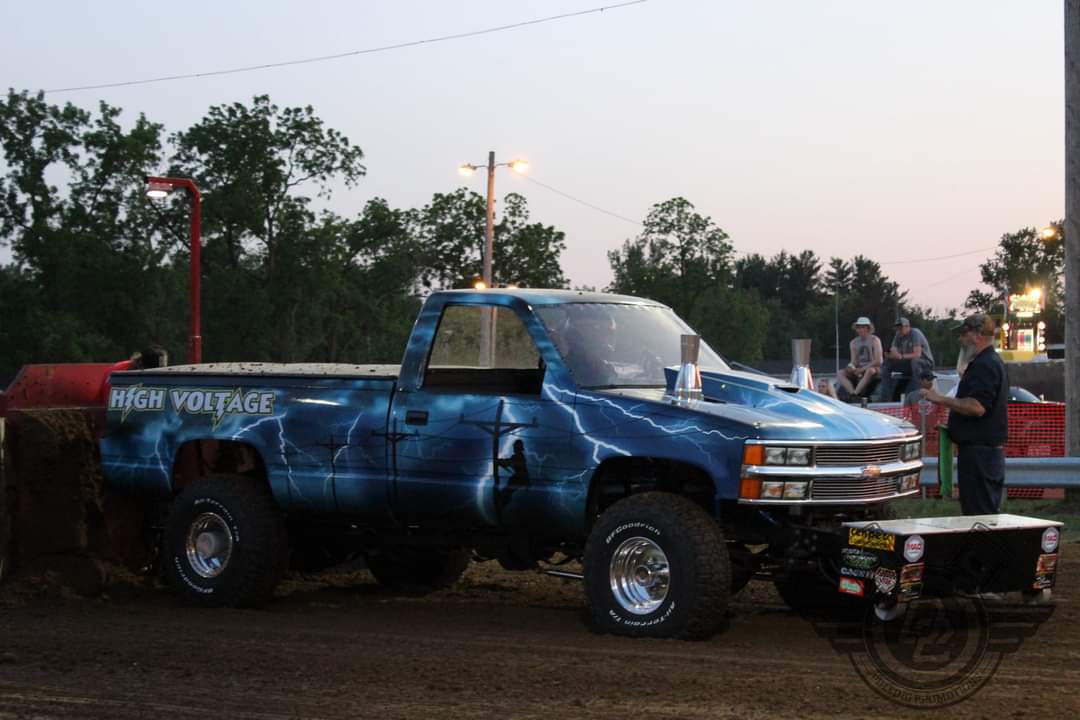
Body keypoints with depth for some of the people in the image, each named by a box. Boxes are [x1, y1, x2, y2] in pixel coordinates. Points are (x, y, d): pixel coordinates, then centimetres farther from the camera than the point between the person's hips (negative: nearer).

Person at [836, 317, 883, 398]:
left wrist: (862, 369, -18)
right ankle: (852, 392, -40)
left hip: (874, 368, -5)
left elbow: (878, 361, -11)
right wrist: (851, 366, -15)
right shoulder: (854, 343, 11)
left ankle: (855, 393, -47)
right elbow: (854, 361, 10)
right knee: (840, 373, -17)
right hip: (859, 369, 5)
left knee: (870, 370, -41)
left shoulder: (875, 340, -4)